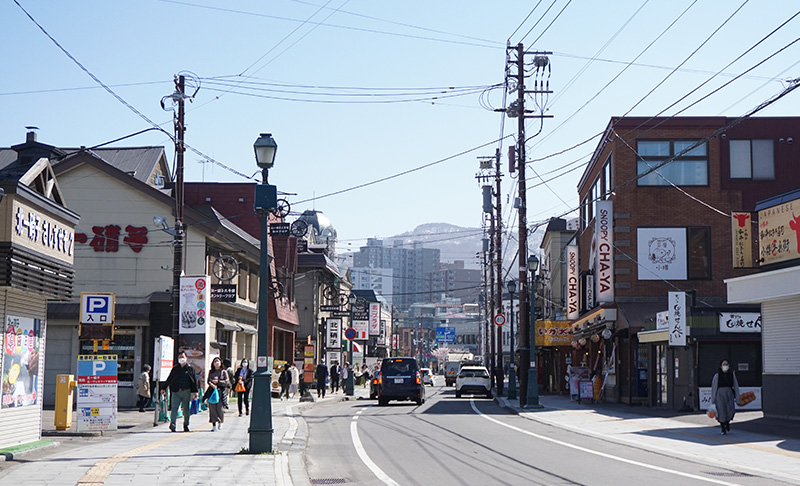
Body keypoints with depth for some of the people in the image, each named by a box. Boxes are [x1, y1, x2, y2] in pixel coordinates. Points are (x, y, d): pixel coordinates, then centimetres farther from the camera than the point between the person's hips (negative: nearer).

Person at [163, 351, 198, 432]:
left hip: (186, 391, -1)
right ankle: (172, 423, -23)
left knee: (186, 409, 6)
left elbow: (195, 381, 8)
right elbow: (169, 379, 18)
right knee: (174, 408, -13)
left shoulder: (190, 369, 8)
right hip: (176, 391, 1)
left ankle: (186, 425, 17)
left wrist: (195, 392, 1)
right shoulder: (175, 369, 13)